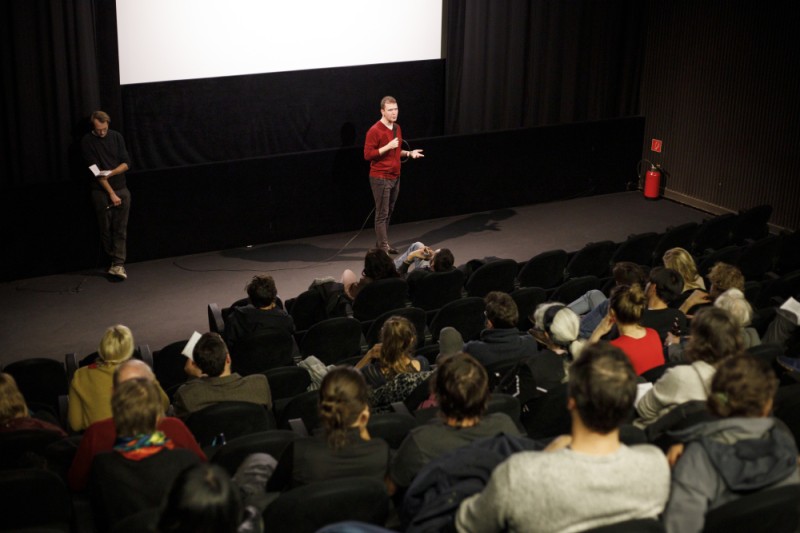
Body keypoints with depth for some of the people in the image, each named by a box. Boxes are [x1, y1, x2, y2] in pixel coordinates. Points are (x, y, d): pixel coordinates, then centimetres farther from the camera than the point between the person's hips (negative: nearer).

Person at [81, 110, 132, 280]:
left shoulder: (116, 137, 4)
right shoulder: (87, 141, -4)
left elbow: (126, 163, 3)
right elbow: (95, 170, -10)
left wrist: (111, 172, -16)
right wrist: (111, 193, -15)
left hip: (121, 189, 2)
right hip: (101, 191, -1)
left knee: (120, 229, -5)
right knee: (105, 229, 2)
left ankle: (118, 264, -7)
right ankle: (115, 260, 14)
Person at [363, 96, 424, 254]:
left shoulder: (397, 128, 11)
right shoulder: (375, 131, -14)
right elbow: (367, 155, -18)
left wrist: (409, 153, 8)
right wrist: (387, 147, -23)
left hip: (395, 177, 8)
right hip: (380, 178, -8)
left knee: (389, 213, 12)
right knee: (382, 214, -6)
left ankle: (381, 243, 20)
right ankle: (383, 248, -3)